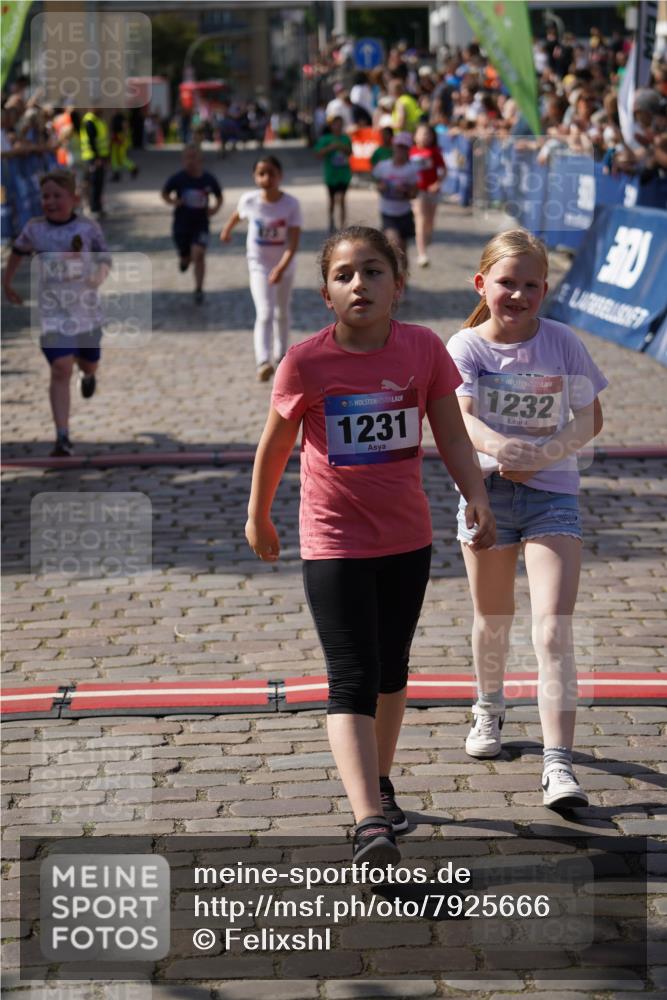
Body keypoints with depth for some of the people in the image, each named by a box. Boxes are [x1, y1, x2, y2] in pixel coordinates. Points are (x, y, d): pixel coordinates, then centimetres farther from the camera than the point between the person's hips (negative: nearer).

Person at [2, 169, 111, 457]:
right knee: (61, 369, -15)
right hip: (53, 312, -1)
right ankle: (62, 438, -16)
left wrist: (99, 276, -26)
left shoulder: (88, 227, -8)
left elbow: (105, 260, -4)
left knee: (89, 361, 21)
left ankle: (88, 375, 63)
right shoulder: (34, 229, -4)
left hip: (86, 308, 1)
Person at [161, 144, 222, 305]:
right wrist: (172, 201, -15)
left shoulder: (208, 179, -6)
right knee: (185, 257, 11)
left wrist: (215, 208, -10)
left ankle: (199, 290, -6)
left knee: (199, 255, -17)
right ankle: (185, 259, 51)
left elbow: (219, 197, 10)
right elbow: (165, 194, 6)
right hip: (182, 223, 1)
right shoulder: (178, 178, -9)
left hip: (201, 223, -1)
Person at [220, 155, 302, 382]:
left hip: (285, 265, 1)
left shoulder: (291, 204, -21)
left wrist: (281, 267, -38)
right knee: (265, 313, -18)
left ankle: (280, 357, 39)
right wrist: (227, 230, 28)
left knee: (282, 313, 20)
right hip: (259, 265, -1)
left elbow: (294, 242, -26)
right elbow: (237, 215, 9)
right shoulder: (249, 200, -16)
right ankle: (263, 363, -28)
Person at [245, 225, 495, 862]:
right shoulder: (306, 362, -13)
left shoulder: (423, 349, -7)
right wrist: (258, 518, 12)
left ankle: (379, 782, 39)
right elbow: (274, 445, 1)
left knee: (391, 670, 18)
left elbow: (451, 434, 1)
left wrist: (477, 498, -14)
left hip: (408, 539, 4)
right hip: (333, 543, -3)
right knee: (353, 680, -13)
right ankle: (371, 823, -21)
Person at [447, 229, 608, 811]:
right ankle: (490, 708, 48)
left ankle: (559, 766, -15)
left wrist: (542, 454, -17)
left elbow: (590, 419, 0)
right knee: (493, 618, 18)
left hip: (551, 494, -1)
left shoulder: (563, 344, -5)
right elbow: (460, 417, -22)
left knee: (554, 631, -13)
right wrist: (497, 446, -43)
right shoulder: (467, 347, -7)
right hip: (486, 493, 1)